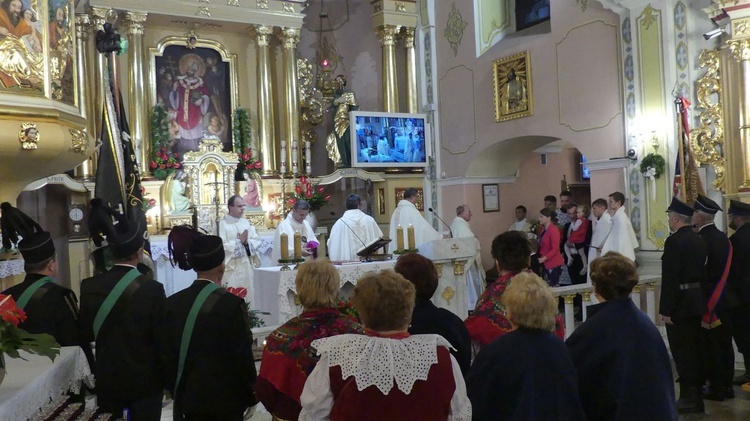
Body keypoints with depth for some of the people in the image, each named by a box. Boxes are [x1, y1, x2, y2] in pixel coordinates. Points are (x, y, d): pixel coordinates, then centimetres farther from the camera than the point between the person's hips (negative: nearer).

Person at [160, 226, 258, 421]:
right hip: (225, 401, -4)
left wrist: (176, 393, 15)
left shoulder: (172, 304, -2)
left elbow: (167, 355, 3)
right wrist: (250, 398, 1)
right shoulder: (231, 304, -16)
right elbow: (243, 356, -12)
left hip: (187, 399, 4)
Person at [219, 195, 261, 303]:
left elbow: (257, 241, 6)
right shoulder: (222, 224, -7)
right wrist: (239, 241, -12)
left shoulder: (246, 222, 11)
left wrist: (247, 242, -13)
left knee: (247, 296, 9)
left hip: (246, 267, 6)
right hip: (231, 268, -6)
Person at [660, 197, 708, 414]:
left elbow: (670, 278, -20)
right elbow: (701, 272, 13)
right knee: (693, 350, 17)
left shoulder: (674, 241, -17)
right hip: (697, 301, 8)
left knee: (682, 352, -2)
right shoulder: (699, 241, 8)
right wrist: (698, 297, 21)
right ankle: (696, 396, 29)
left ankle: (688, 399, 2)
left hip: (680, 303, -8)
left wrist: (666, 310, -16)